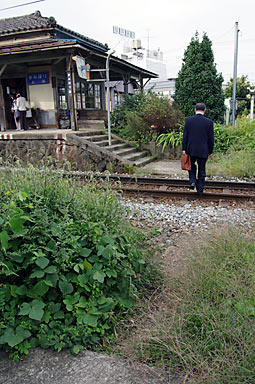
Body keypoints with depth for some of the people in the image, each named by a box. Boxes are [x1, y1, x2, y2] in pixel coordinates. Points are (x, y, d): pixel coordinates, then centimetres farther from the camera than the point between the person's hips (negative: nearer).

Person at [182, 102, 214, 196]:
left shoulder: (188, 120, -4)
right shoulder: (209, 122, -5)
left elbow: (185, 135, -4)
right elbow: (211, 138, -2)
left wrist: (184, 148, 2)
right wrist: (210, 151, 8)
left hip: (191, 150, 0)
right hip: (203, 151, 0)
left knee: (192, 166, 24)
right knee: (202, 170, 11)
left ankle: (192, 181, 4)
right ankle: (200, 190, 15)